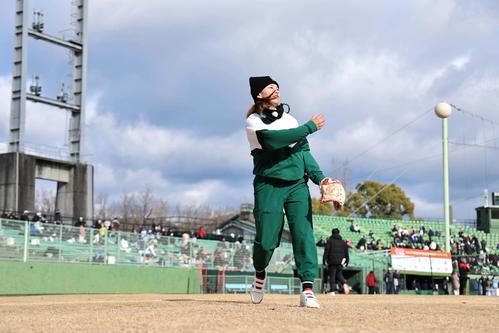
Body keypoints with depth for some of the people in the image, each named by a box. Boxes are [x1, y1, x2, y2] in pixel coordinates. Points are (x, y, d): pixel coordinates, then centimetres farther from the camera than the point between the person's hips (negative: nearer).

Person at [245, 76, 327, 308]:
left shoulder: (290, 120, 18)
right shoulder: (253, 122, 1)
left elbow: (303, 151, 14)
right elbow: (273, 139, -18)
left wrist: (318, 176, -2)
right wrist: (310, 127, -15)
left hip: (297, 184, 4)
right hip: (269, 186, -4)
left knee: (303, 234, -10)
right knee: (266, 239, -3)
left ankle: (307, 289, -13)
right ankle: (260, 274, 29)